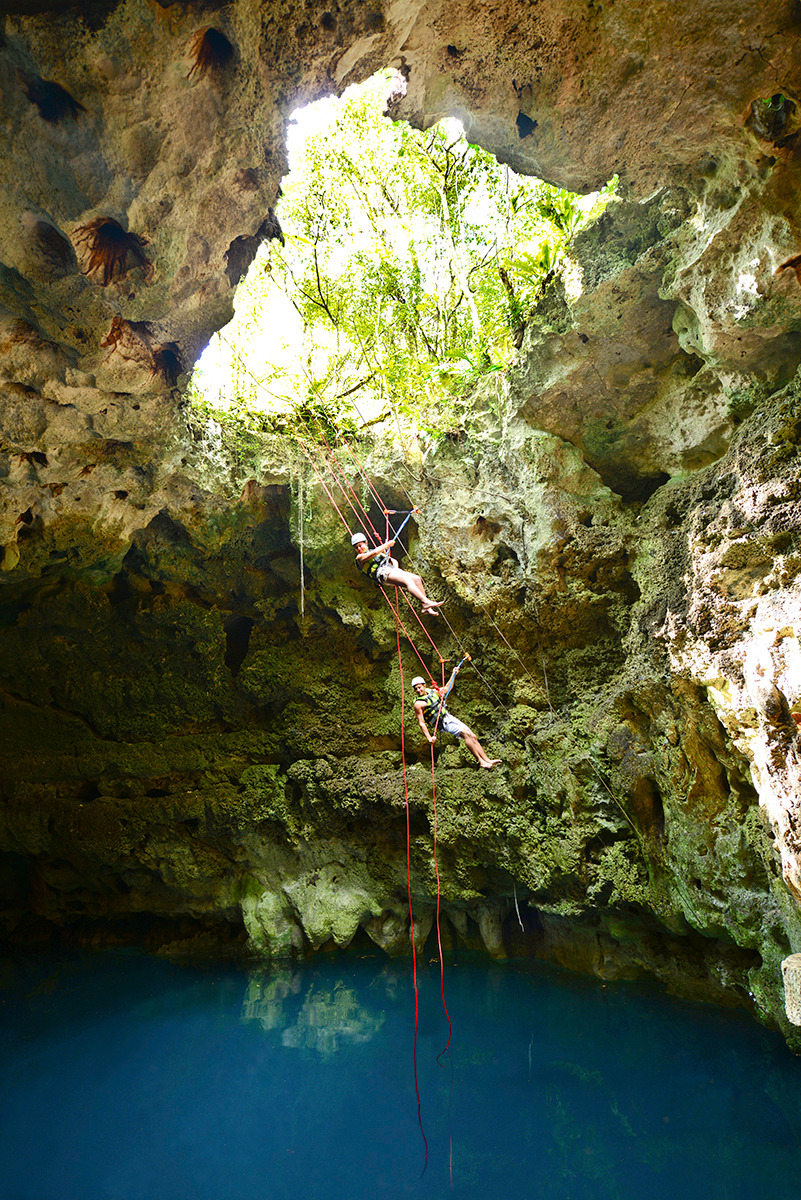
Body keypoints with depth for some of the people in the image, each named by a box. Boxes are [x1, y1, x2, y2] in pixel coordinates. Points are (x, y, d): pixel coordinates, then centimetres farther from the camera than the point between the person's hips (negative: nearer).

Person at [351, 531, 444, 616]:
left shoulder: (380, 553, 35)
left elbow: (394, 561, 31)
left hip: (391, 569, 7)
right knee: (407, 580, -31)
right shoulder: (360, 558, 13)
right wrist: (388, 544, 4)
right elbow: (375, 552, -6)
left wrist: (396, 568, 9)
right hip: (382, 573, -7)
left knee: (417, 579, -16)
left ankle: (426, 608, -21)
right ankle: (426, 602, -44)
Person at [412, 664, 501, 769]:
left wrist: (453, 675, 22)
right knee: (466, 733, -24)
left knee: (473, 737, -1)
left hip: (450, 717, 7)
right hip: (443, 724, -7)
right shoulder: (418, 704, -11)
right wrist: (429, 737, -24)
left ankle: (487, 760, 0)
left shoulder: (432, 691, 10)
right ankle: (480, 761, -23)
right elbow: (421, 723, -14)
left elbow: (446, 688, 27)